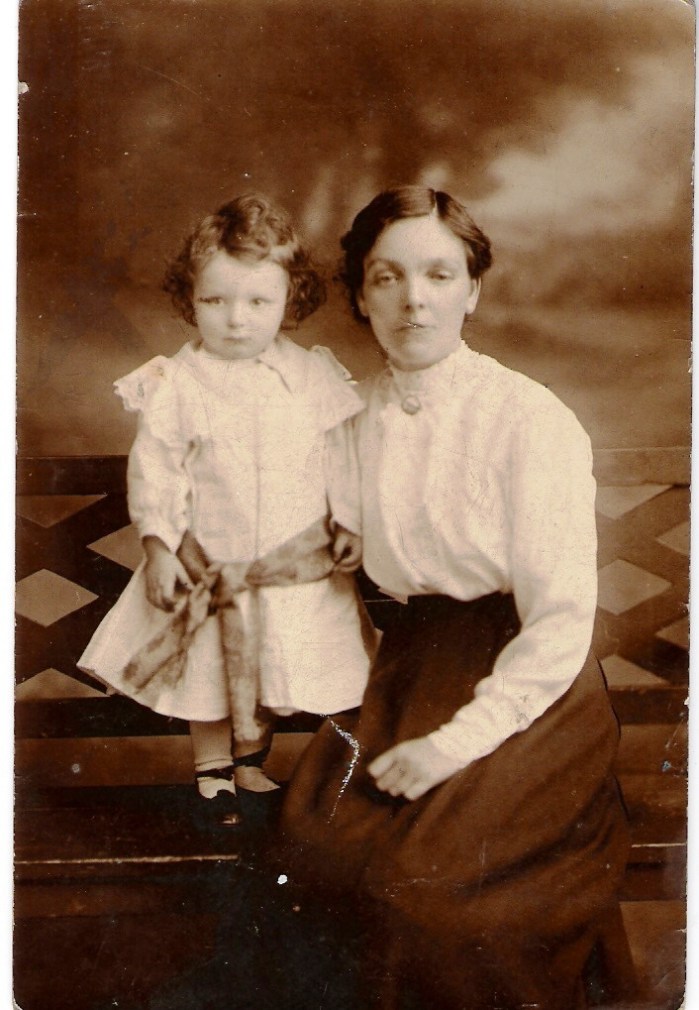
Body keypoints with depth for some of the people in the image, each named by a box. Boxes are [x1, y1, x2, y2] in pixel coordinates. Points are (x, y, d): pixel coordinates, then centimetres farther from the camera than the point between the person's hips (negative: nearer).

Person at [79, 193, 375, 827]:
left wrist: (348, 526, -1)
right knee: (211, 673, 16)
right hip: (211, 565, -2)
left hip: (299, 563, 2)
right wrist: (158, 548, -13)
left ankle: (252, 757, 43)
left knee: (279, 671, 18)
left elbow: (340, 458, 2)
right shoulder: (175, 384, -13)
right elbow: (154, 471, -10)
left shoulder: (313, 376, -6)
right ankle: (213, 768, 39)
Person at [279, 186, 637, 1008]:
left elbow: (562, 623, -17)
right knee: (314, 832, -10)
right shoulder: (356, 415, 1)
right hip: (406, 661, 5)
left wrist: (457, 741, -20)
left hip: (521, 682, -5)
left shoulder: (532, 421, -17)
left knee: (422, 879, -19)